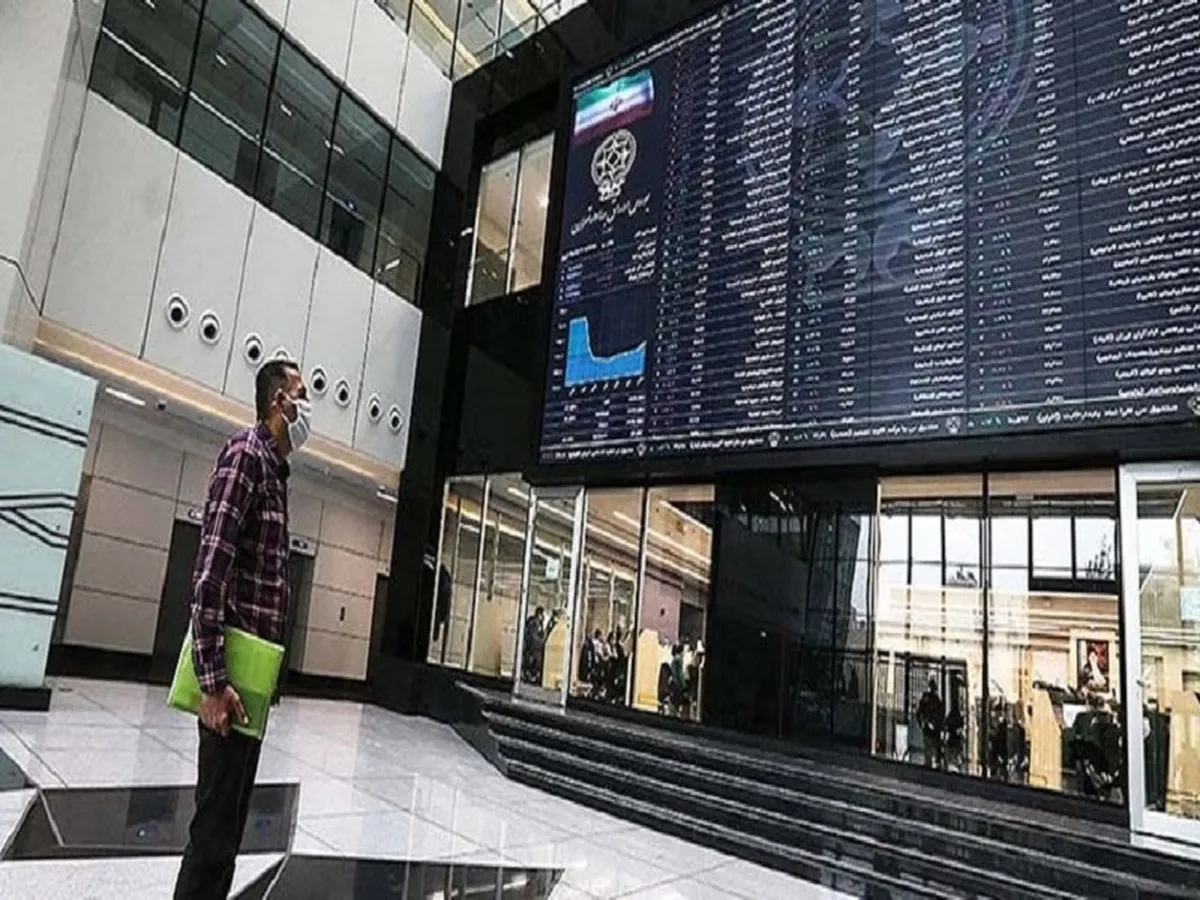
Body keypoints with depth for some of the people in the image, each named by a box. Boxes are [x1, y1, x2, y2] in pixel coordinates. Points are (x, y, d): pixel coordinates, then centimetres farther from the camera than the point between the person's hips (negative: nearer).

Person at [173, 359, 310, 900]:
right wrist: (213, 681, -24)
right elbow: (209, 571, -21)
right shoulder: (246, 454, -12)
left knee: (231, 816, 18)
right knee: (217, 821, -1)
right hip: (234, 674, -9)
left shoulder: (275, 469, 16)